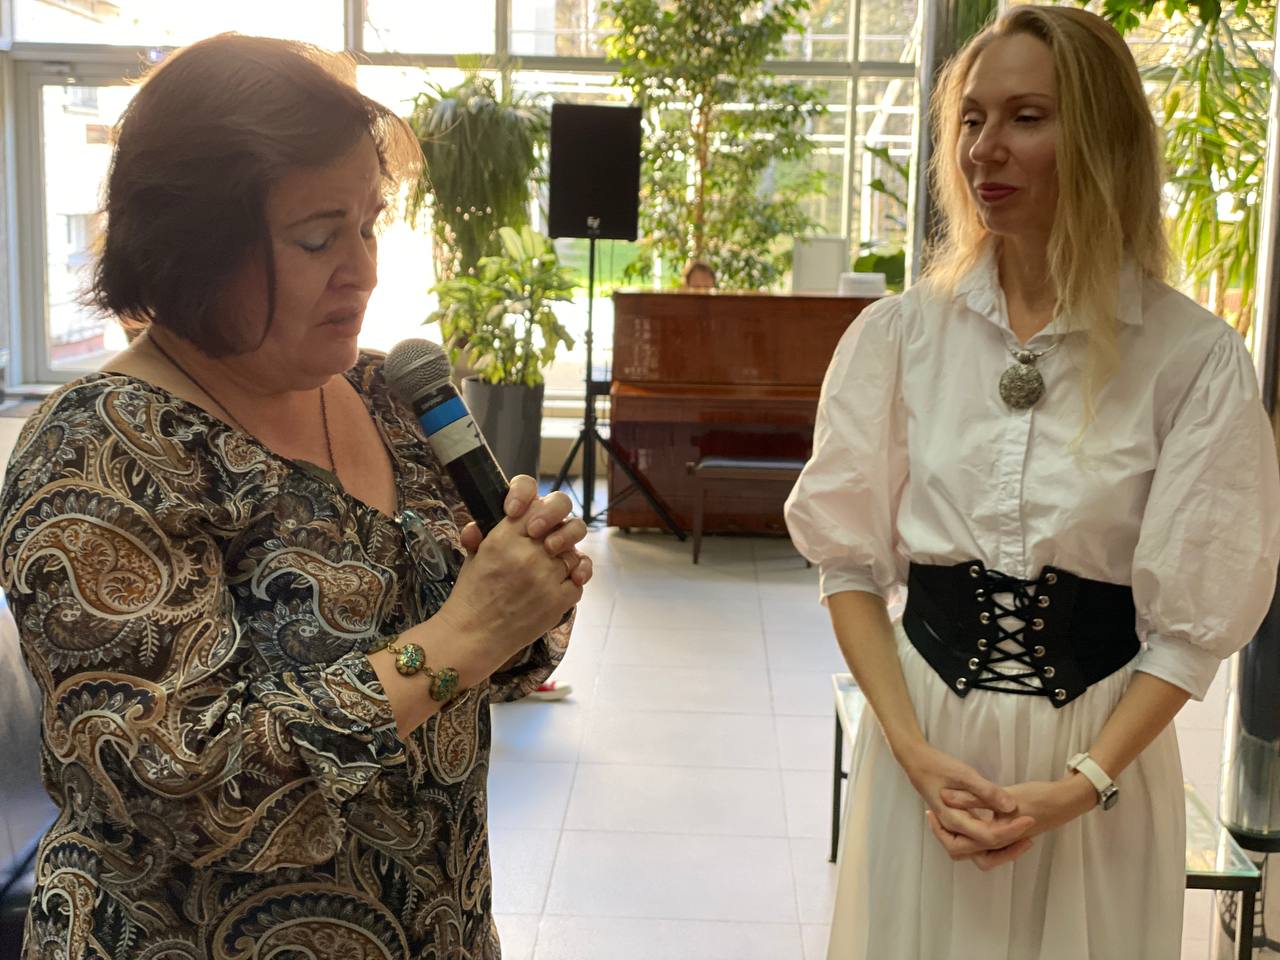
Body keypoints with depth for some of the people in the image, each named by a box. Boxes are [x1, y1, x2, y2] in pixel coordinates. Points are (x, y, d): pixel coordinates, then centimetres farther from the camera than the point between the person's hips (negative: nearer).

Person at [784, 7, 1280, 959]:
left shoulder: (1197, 359, -9)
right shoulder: (900, 333, -4)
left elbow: (1194, 616, -7)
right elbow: (852, 560, -1)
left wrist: (1080, 787, -15)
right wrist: (915, 752, -11)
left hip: (1102, 752, -1)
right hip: (927, 743, 2)